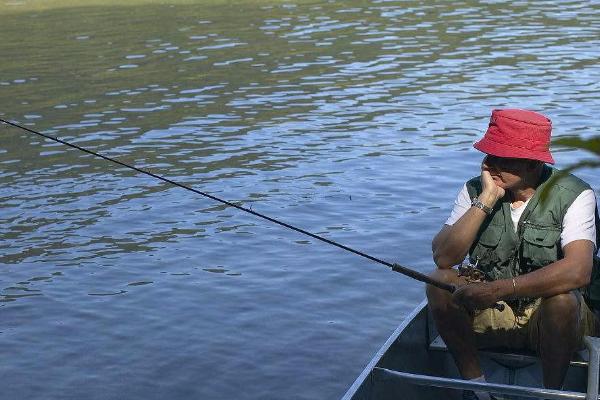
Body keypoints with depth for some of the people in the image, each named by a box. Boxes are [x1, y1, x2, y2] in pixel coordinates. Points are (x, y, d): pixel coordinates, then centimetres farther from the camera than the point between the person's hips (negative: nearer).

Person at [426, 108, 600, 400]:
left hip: (553, 320, -3)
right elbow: (443, 258, -17)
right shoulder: (475, 191, -4)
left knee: (561, 299, -35)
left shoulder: (573, 196, -15)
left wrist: (498, 289, -36)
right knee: (441, 282, -22)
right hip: (491, 317, 3)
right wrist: (486, 200, -23)